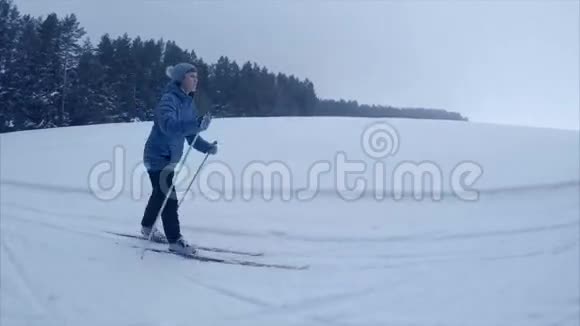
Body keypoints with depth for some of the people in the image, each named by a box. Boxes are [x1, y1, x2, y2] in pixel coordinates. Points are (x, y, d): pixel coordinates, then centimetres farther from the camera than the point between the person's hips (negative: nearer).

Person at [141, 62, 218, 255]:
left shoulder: (189, 103, 6)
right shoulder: (169, 99, -21)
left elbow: (191, 136, 8)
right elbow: (169, 125, -41)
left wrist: (207, 147, -8)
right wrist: (197, 124, -53)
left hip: (170, 158, 9)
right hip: (158, 156, -9)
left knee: (160, 194, 22)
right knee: (168, 197, -7)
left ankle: (147, 227, 42)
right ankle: (175, 241, 3)